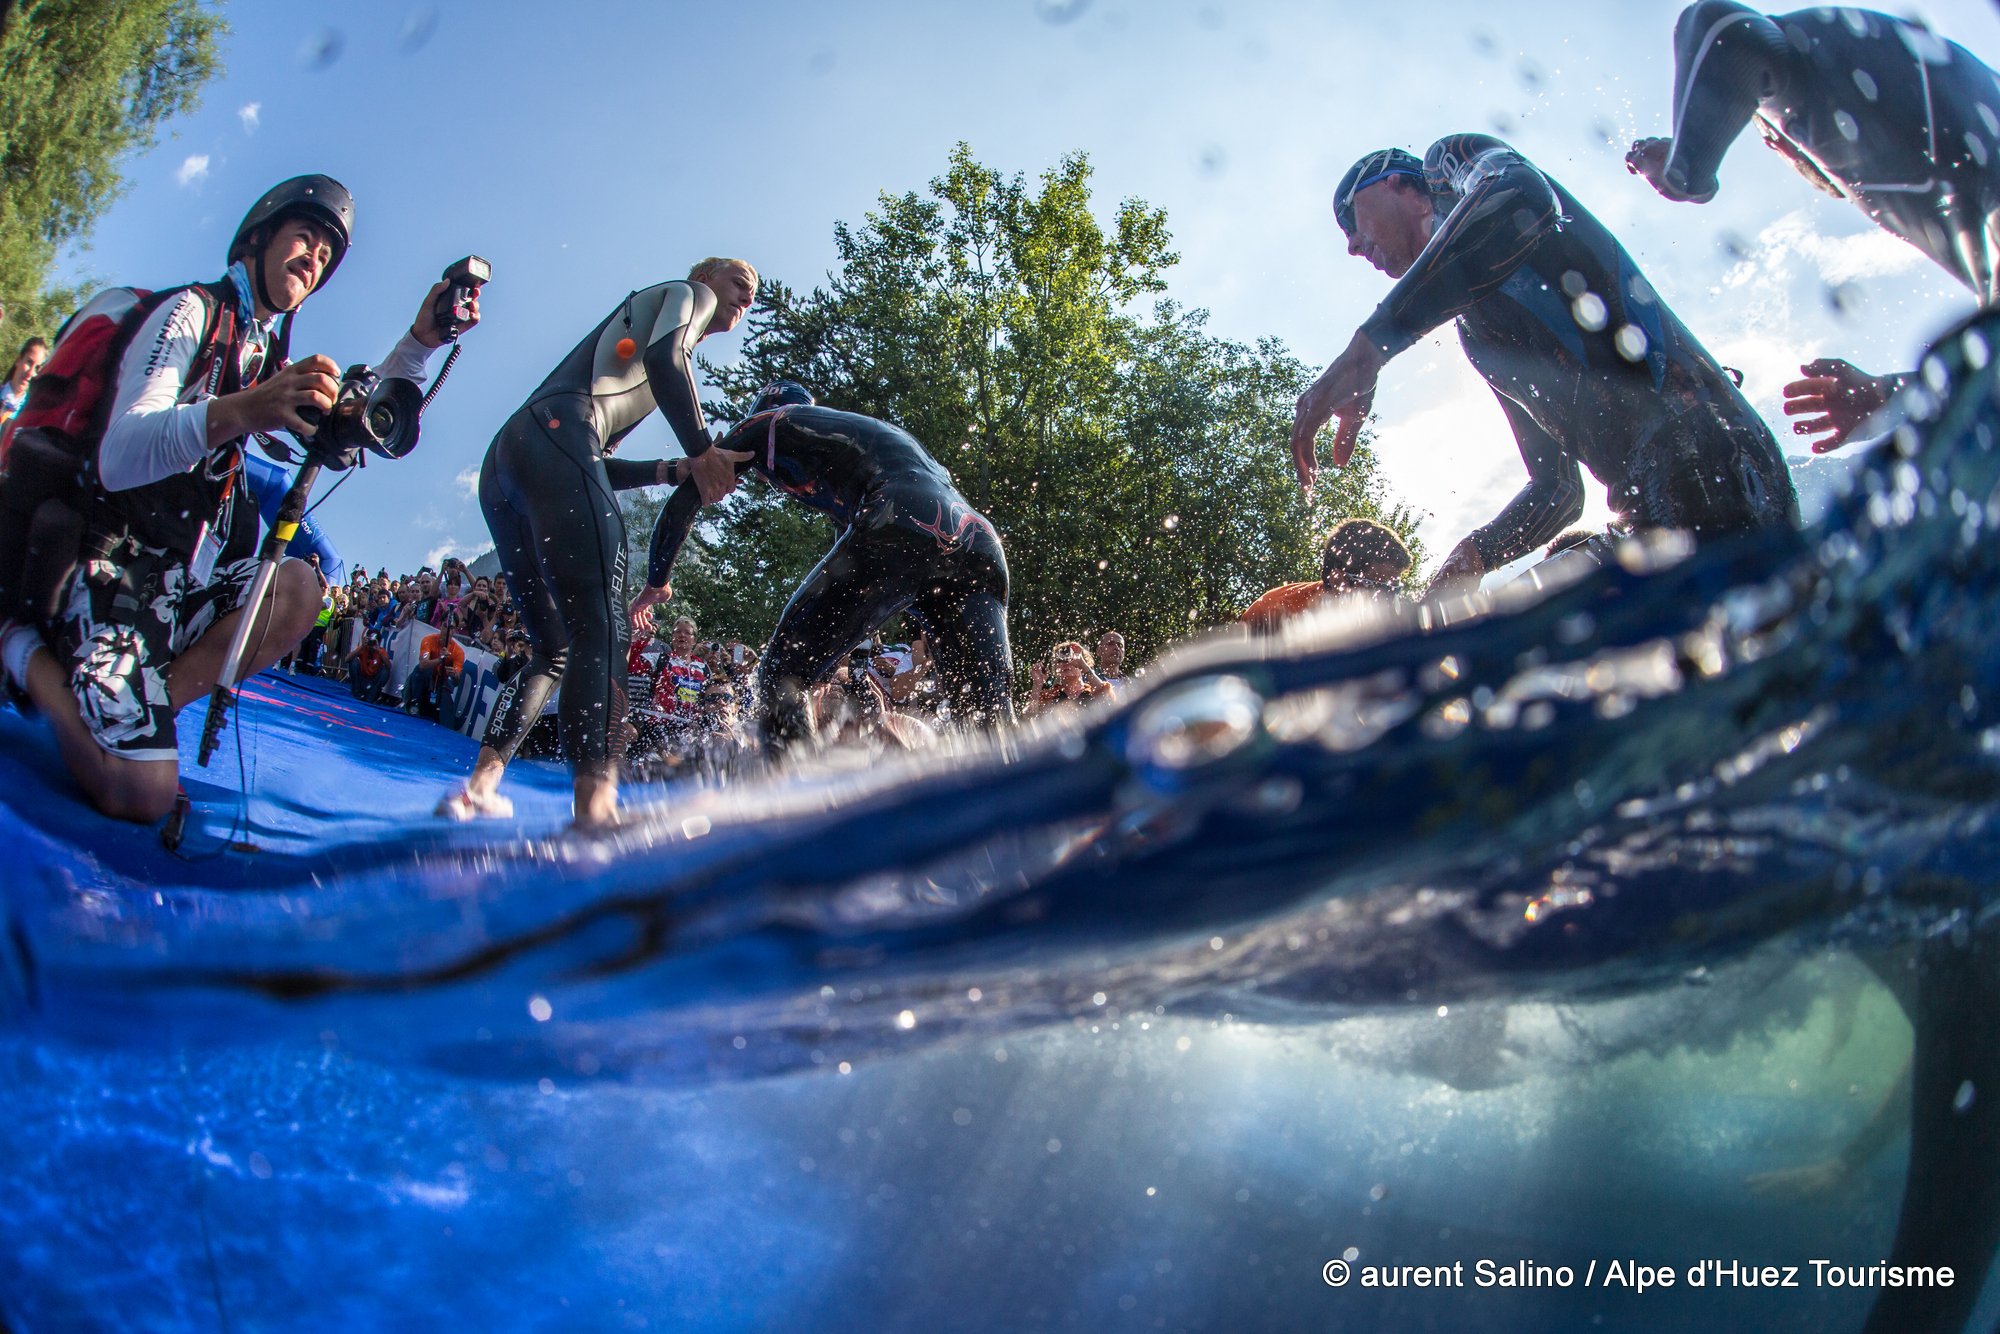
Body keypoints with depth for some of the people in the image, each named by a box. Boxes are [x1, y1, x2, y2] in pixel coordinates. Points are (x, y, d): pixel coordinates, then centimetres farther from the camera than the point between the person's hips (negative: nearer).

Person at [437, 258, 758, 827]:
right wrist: (703, 451, -1)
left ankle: (478, 789, 9)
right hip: (555, 436, -9)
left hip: (502, 460, 9)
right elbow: (664, 361, -8)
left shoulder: (637, 323, 40)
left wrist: (678, 471, 19)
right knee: (602, 633, -21)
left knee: (557, 649, 14)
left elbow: (597, 464, 29)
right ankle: (595, 810, -36)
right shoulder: (688, 292, 19)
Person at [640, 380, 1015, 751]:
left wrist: (656, 581, 43)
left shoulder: (768, 423, 25)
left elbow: (682, 500, 29)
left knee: (782, 672, 1)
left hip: (898, 530, -6)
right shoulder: (883, 430, 42)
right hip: (980, 546, 6)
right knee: (984, 711, 8)